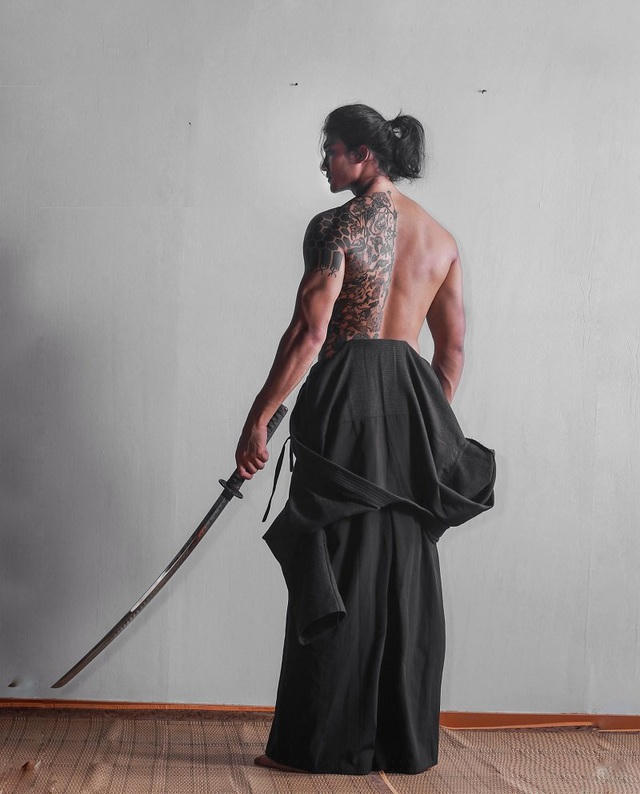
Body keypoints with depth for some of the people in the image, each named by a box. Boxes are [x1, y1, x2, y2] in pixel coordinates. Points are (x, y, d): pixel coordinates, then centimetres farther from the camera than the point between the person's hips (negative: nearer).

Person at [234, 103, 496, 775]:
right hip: (415, 402, 6)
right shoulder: (441, 237, 15)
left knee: (339, 572, 0)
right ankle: (406, 744, 18)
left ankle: (323, 744, 7)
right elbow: (453, 347, 16)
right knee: (406, 575, 10)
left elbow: (309, 331, -14)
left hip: (348, 393, -6)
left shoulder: (336, 226, -6)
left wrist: (258, 419, -12)